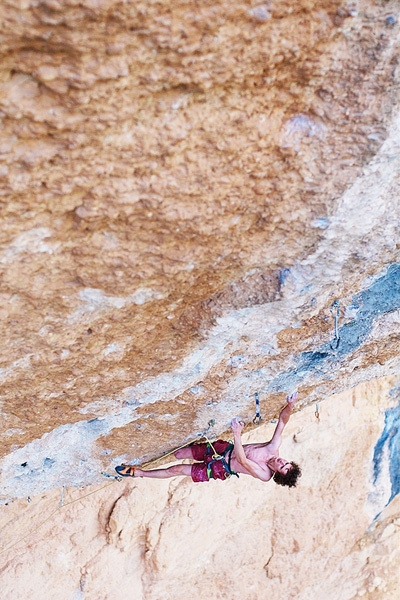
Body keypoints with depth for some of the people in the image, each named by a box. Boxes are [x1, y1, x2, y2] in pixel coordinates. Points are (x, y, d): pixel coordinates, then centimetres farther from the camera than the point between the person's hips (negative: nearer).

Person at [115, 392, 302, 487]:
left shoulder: (264, 475, -24)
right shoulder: (274, 446, -13)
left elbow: (242, 460, -38)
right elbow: (282, 420, -16)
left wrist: (237, 434, -53)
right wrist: (290, 405, -38)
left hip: (221, 468, -4)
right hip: (223, 448, 4)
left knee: (176, 470, -2)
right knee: (178, 454, 7)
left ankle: (137, 472, 15)